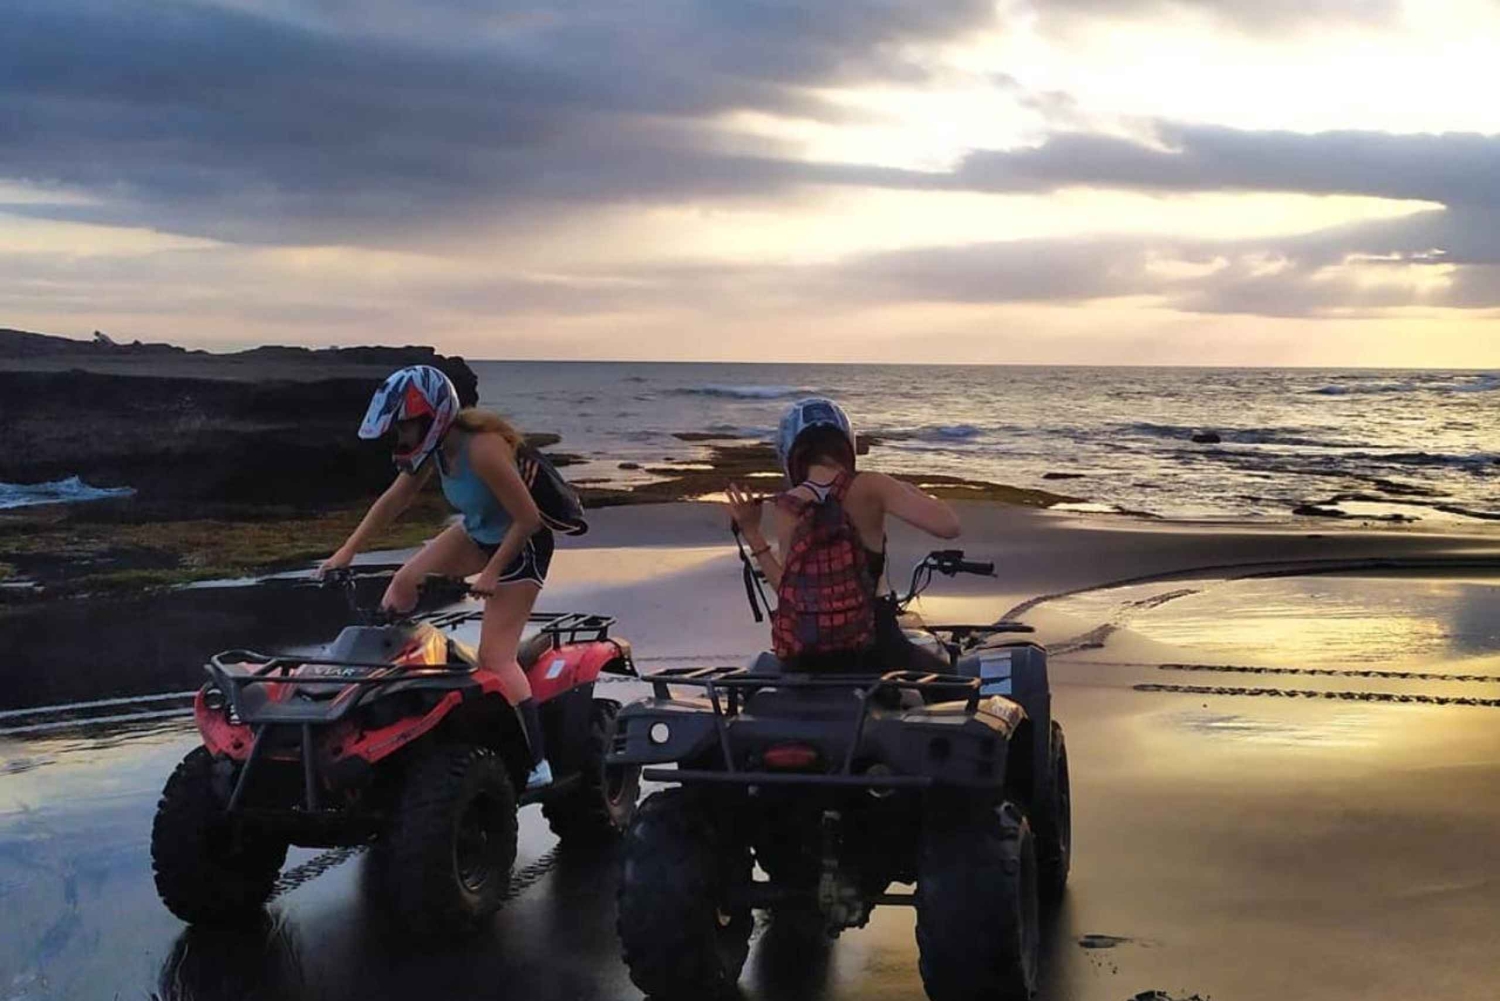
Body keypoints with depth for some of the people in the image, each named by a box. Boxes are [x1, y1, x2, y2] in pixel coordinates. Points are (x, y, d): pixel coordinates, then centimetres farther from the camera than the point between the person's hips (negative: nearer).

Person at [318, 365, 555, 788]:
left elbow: (527, 518, -28)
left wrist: (490, 573, -22)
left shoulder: (481, 448, -32)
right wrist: (346, 553, 3)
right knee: (405, 582, 7)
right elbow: (394, 500, 5)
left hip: (522, 543, -8)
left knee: (494, 658, -13)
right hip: (478, 532, 9)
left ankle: (537, 765, -13)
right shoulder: (437, 444, -7)